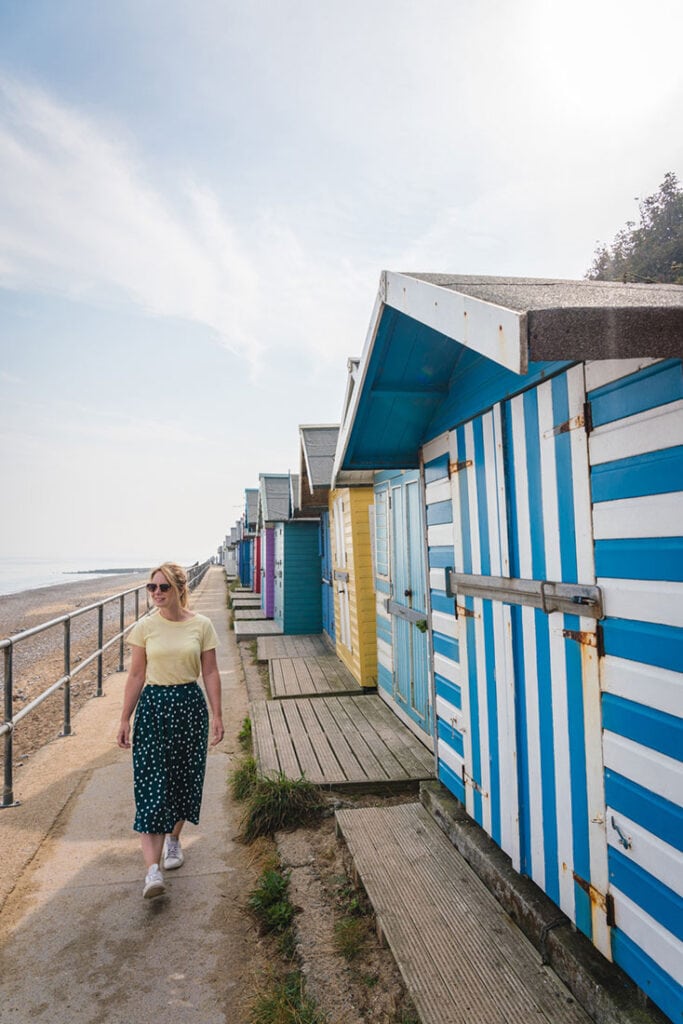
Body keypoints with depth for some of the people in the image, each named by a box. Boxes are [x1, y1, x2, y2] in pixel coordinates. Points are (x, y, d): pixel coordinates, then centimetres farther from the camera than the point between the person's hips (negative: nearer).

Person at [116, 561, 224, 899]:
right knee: (151, 784, -7)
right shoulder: (144, 627, -3)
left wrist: (217, 715, -1)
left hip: (190, 705, 1)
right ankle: (153, 869, -5)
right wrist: (125, 719, 2)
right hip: (153, 706, -1)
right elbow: (136, 675, 2)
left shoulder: (201, 625, -4)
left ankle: (173, 839, 37)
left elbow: (210, 673, 1)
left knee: (185, 779, 11)